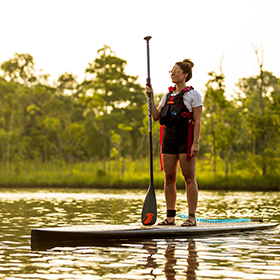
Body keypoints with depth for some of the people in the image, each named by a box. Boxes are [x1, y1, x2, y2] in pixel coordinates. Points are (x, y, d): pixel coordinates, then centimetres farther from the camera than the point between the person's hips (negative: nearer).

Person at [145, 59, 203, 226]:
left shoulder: (193, 94, -1)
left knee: (189, 178, -6)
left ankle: (192, 217, -4)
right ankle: (170, 217, 9)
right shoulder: (167, 95, 17)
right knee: (169, 178, 4)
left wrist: (196, 143, -16)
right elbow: (156, 117, 13)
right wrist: (151, 97, 4)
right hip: (169, 137, 6)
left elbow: (198, 121, -7)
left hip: (186, 137, -6)